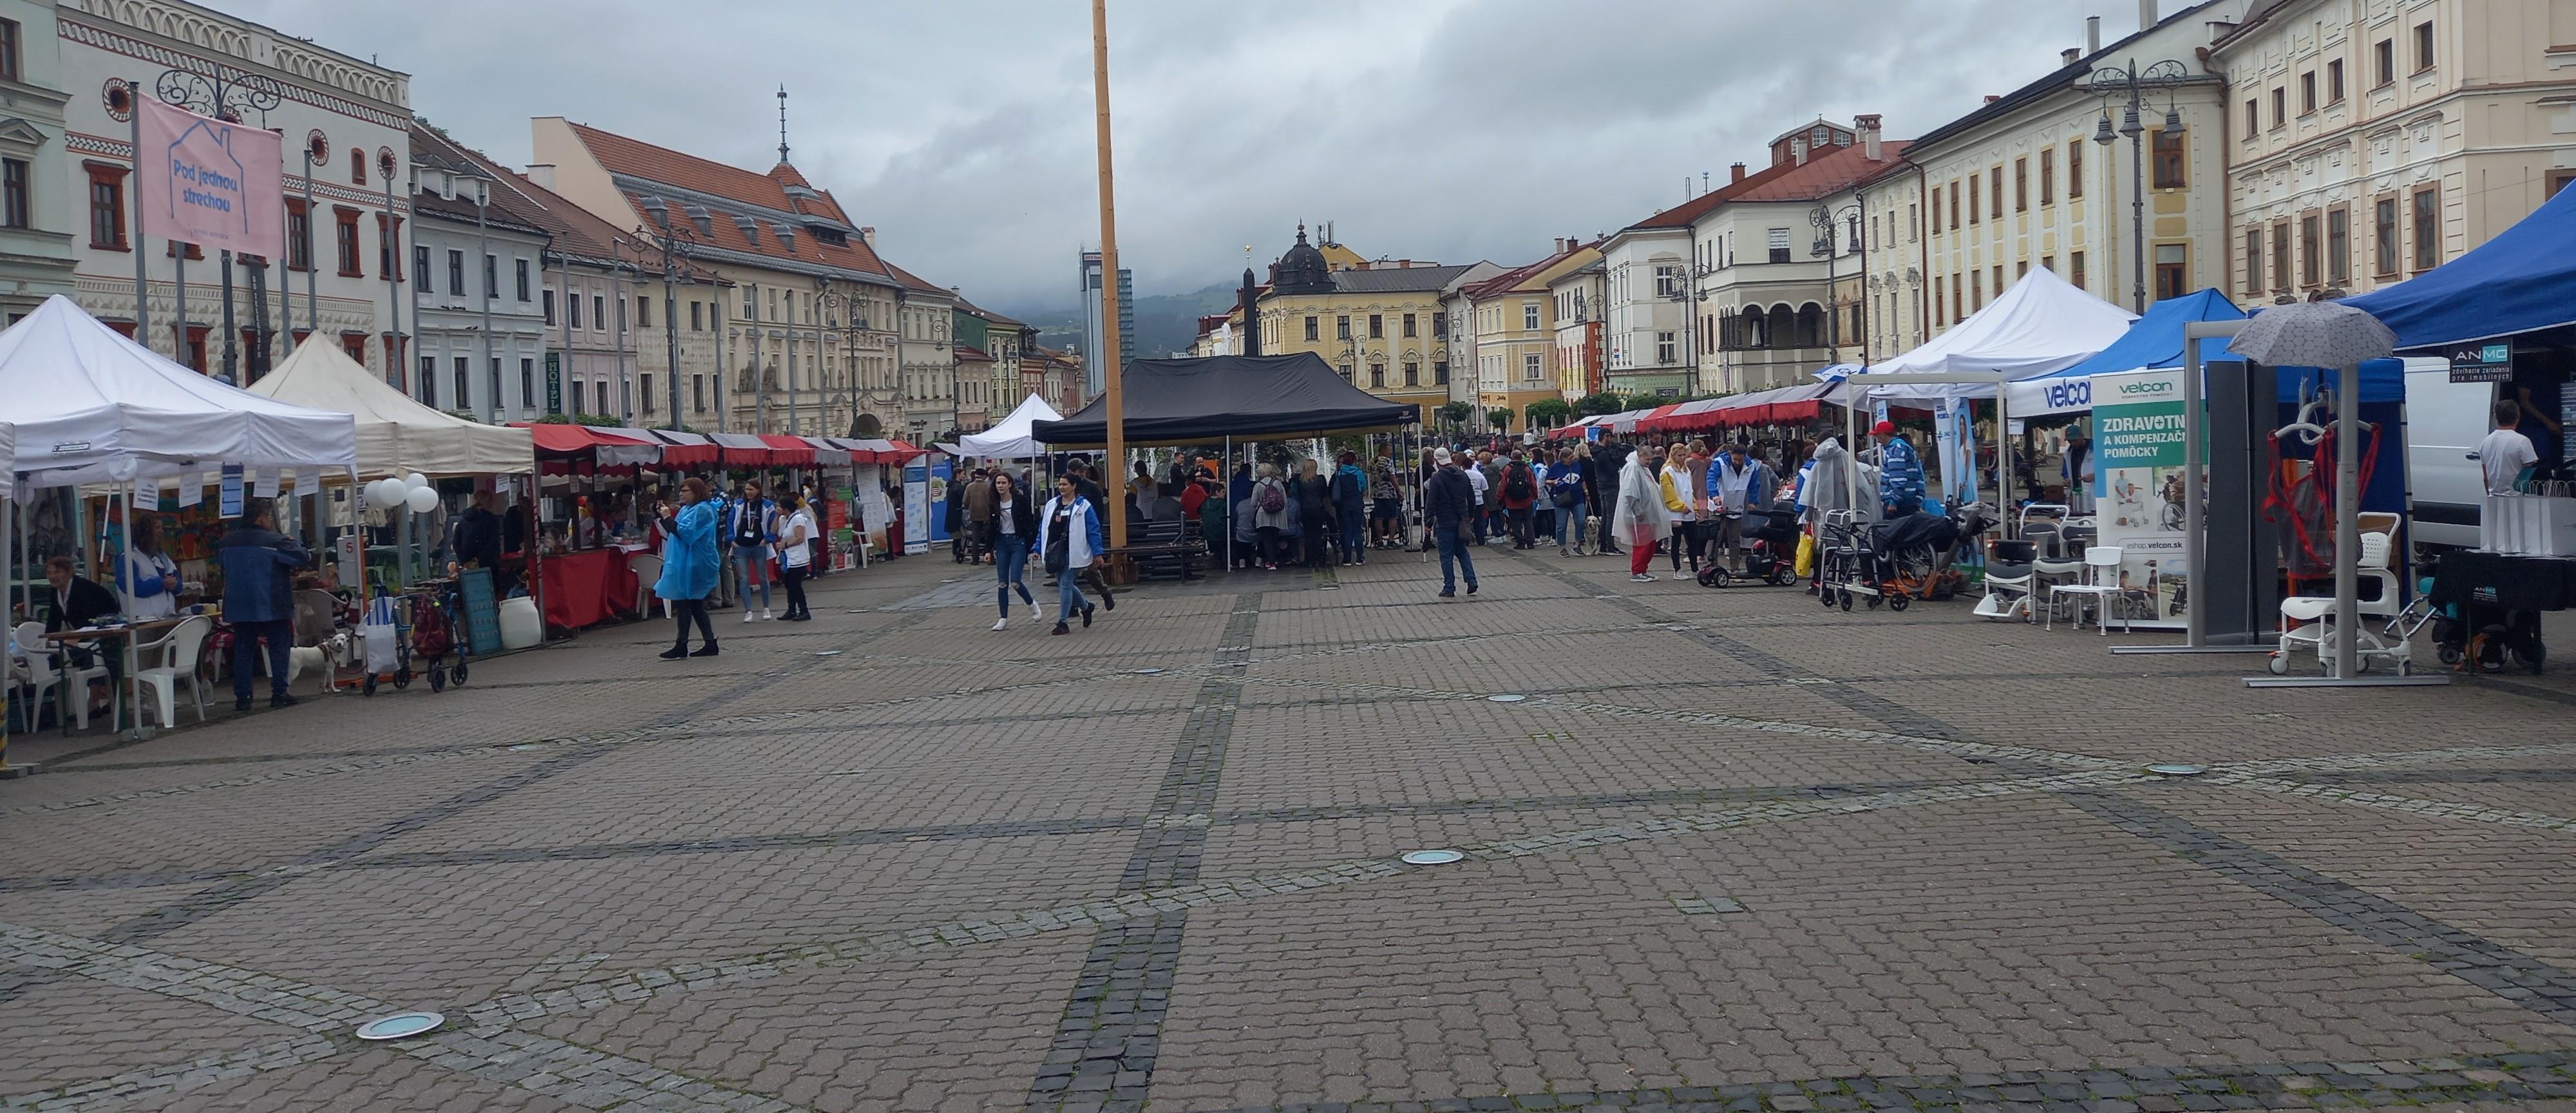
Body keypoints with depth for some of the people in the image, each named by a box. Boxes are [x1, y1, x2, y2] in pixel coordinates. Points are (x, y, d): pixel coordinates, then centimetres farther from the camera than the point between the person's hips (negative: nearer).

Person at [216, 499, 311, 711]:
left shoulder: (227, 542, 6)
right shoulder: (276, 542, -14)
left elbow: (219, 560, 24)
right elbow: (303, 558, -15)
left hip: (239, 607, 5)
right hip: (271, 606, -5)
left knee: (243, 650, 9)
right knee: (279, 648, 5)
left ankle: (242, 697, 8)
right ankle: (278, 694, 3)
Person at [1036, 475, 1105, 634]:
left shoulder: (1083, 506, -5)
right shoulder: (1051, 504, 11)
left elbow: (1093, 530, -7)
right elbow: (1043, 528, 14)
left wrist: (1097, 553, -11)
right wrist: (1038, 549, 9)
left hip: (1071, 552, -6)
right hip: (1054, 552, 6)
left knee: (1065, 585, -8)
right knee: (1063, 584, 13)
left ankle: (1063, 622, -1)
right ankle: (1085, 606, 37)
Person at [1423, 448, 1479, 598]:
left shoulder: (1437, 478, -13)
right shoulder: (1463, 474, 5)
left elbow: (1431, 502, -15)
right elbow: (1471, 497, 13)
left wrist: (1428, 521, -8)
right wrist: (1471, 515, 24)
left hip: (1445, 522, -6)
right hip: (1462, 520, 6)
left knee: (1446, 556, 2)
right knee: (1462, 551, 19)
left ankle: (1449, 588, 4)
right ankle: (1471, 581, 7)